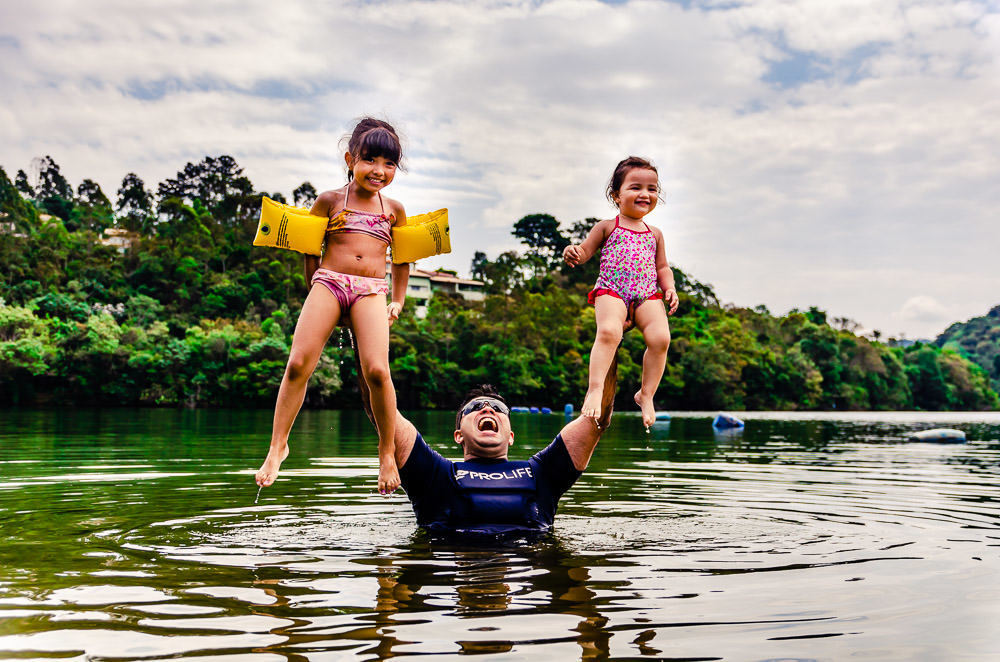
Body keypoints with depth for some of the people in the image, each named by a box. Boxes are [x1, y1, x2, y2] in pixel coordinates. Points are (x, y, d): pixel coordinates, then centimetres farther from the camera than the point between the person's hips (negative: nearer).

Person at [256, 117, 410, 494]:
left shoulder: (394, 209, 16)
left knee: (376, 370, -18)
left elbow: (402, 258, 28)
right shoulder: (330, 201, 10)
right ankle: (278, 445, 1)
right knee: (299, 364, -13)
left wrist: (398, 301, 23)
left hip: (371, 292, 0)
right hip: (328, 282, 0)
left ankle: (387, 453, -3)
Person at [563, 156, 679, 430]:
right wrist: (573, 252, -14)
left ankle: (646, 394, -8)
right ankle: (595, 389, -34)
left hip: (647, 294, 3)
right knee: (609, 331, -34)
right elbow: (585, 251, 10)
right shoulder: (606, 227, 12)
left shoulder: (655, 234, 23)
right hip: (611, 291, -3)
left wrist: (670, 288, 8)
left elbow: (662, 267, 27)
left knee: (660, 337, -22)